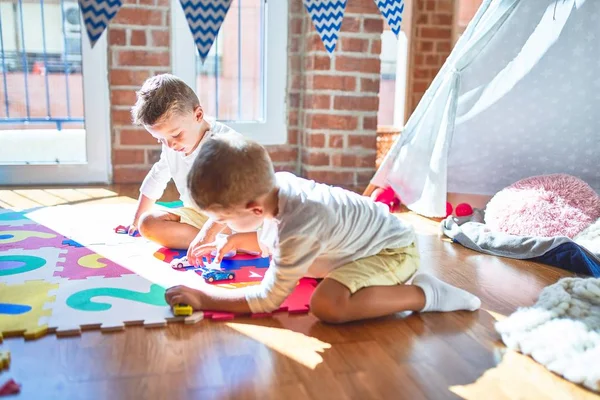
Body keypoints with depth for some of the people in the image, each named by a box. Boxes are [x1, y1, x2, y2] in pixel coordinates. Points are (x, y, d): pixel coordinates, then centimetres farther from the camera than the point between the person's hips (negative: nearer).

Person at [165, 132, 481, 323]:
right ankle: (384, 281, 26)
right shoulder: (274, 183, -11)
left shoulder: (298, 227, -37)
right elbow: (269, 238, 12)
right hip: (369, 238, 9)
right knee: (295, 260, 25)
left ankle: (424, 294, -14)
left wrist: (204, 297, -23)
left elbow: (268, 298, -26)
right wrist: (232, 241, 2)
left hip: (393, 250, -9)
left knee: (326, 305, -32)